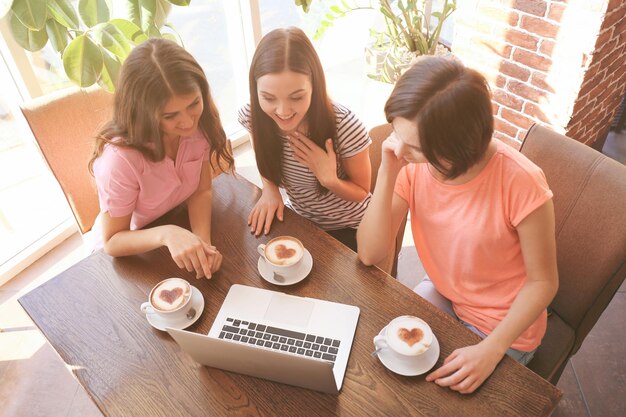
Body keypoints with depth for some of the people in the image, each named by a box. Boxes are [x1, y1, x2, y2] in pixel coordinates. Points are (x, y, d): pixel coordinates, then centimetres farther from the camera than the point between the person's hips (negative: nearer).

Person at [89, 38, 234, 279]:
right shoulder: (120, 158, -34)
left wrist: (203, 243, -32)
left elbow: (201, 191, -14)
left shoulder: (200, 122, -22)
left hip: (184, 223, 3)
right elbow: (112, 242, -22)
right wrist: (166, 234, -41)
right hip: (134, 248, -3)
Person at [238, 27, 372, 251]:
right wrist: (270, 189, -17)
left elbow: (361, 192, -12)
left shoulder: (345, 127, -29)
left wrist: (329, 179, -31)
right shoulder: (252, 116, -20)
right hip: (300, 222, 3)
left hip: (348, 230, -3)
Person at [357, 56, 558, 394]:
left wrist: (491, 350, -27)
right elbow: (369, 254, -20)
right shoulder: (412, 164, -19)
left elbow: (543, 281, -17)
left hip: (503, 327, -3)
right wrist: (387, 173, -31)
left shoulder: (521, 183, -31)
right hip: (441, 293, 4)